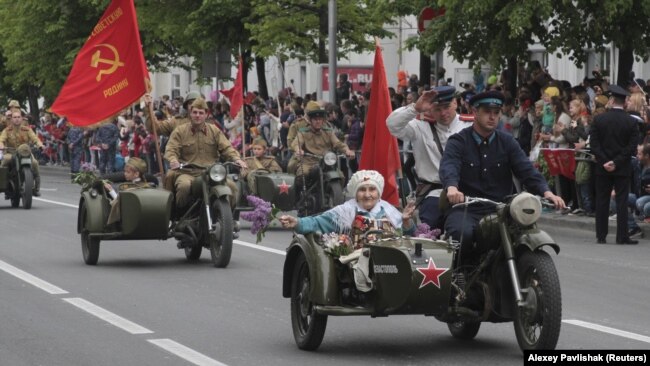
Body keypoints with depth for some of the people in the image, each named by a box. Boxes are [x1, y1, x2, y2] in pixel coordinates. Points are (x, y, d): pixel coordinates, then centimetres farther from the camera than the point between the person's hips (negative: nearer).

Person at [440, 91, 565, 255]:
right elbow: (448, 167, -18)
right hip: (466, 209, -3)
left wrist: (546, 192, -20)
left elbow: (526, 169, 0)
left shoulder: (507, 141, 13)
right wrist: (452, 187, -42)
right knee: (463, 234, -36)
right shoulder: (458, 141, 2)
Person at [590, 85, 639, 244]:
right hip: (623, 169, -1)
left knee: (602, 201, 7)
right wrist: (616, 162, -9)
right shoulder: (631, 122, -5)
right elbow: (632, 147, -9)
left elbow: (594, 143, -6)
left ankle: (601, 236, 8)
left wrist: (604, 161, -6)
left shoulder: (598, 119, -4)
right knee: (622, 201, 1)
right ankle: (622, 236, -1)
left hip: (602, 167, 1)